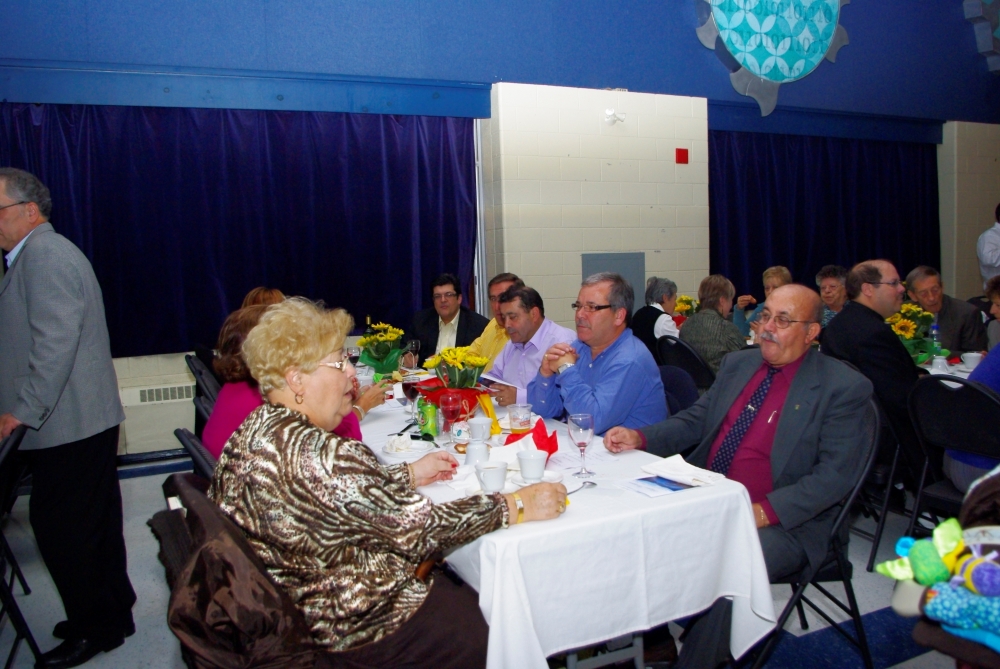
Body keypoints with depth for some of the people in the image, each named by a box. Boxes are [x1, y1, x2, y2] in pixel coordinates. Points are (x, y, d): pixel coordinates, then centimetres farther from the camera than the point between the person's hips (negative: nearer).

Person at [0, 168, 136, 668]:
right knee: (92, 525, 16)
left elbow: (55, 341, -22)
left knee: (61, 528, -1)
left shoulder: (45, 254, -13)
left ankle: (96, 629, 13)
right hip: (79, 421, 10)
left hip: (68, 425, -10)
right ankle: (111, 614, 29)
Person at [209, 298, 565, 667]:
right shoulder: (319, 457, -31)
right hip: (351, 627, -9)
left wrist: (408, 474, 11)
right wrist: (517, 506, -18)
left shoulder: (256, 430, -1)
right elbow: (421, 527, -27)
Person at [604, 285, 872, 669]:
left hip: (783, 523, -6)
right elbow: (693, 422, 15)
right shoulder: (737, 364, 12)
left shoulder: (845, 388, -7)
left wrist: (766, 511, -25)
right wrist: (639, 437, -4)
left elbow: (836, 474, -13)